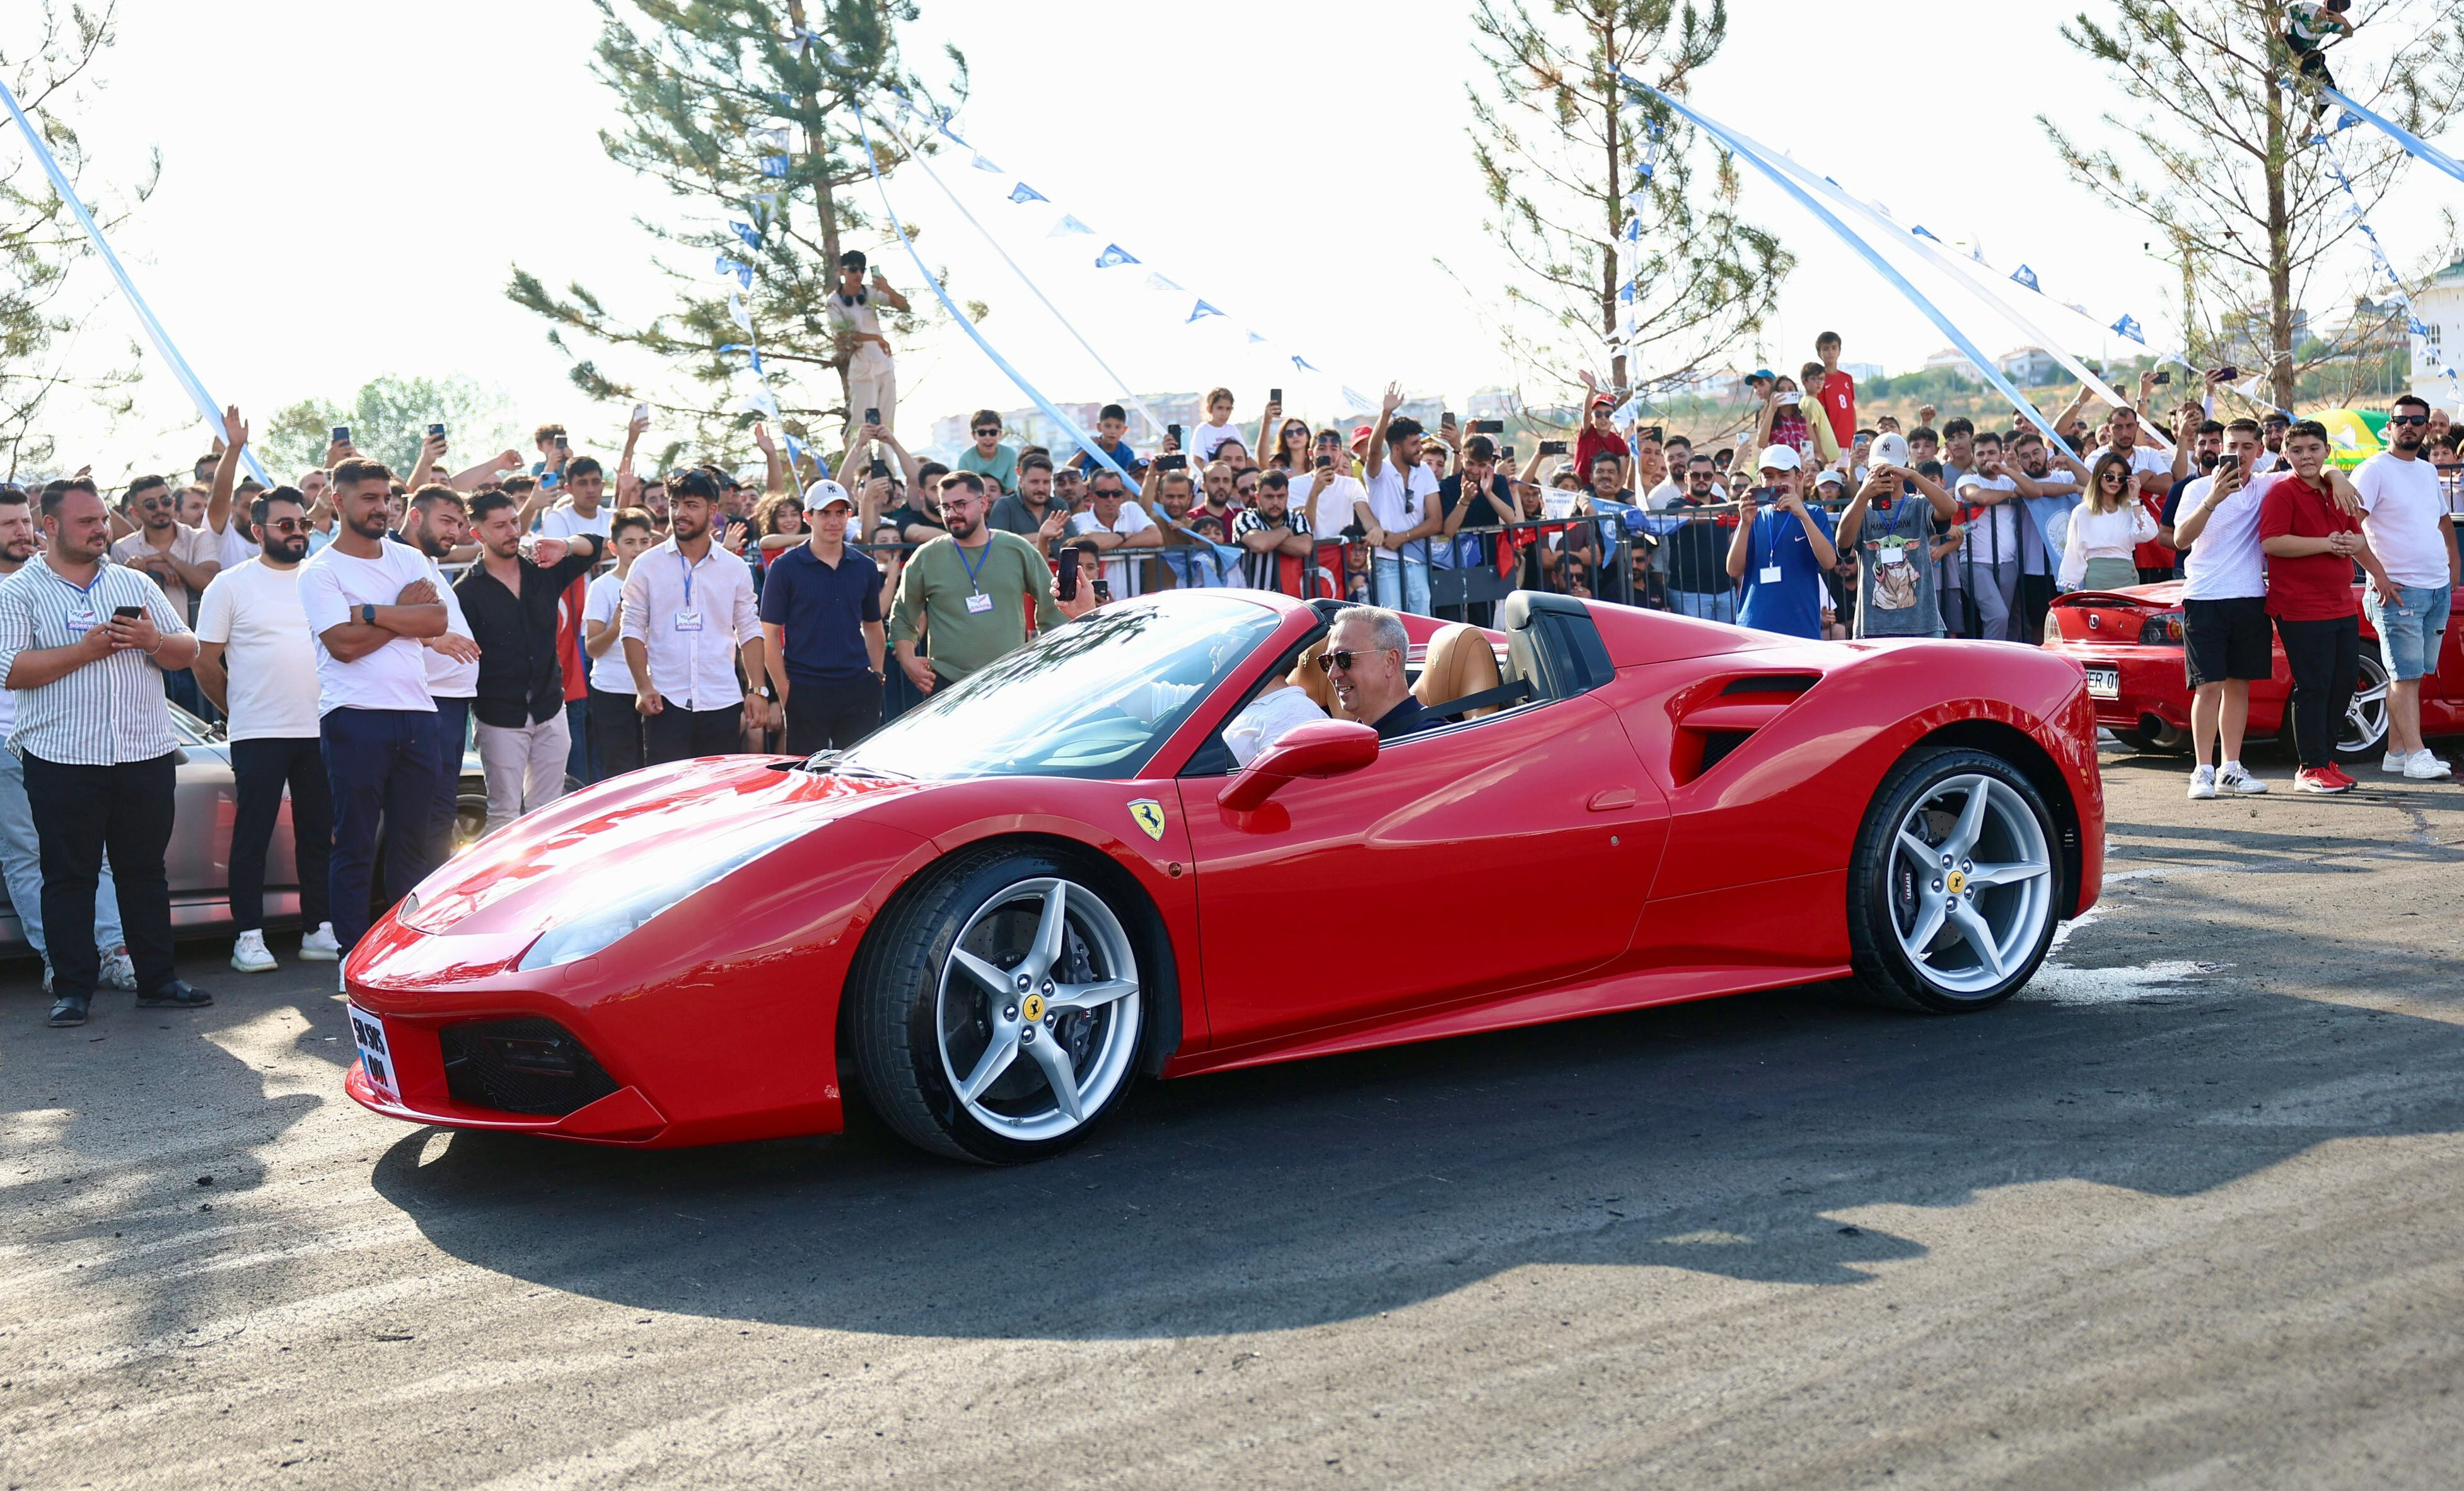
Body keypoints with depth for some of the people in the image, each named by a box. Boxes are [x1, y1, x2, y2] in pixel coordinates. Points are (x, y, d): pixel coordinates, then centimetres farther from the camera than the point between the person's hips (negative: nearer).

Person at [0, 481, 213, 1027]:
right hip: (62, 758, -3)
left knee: (145, 872, 8)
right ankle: (72, 990, 8)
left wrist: (154, 640, -10)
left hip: (146, 754, 3)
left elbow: (188, 651, 12)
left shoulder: (135, 584, 14)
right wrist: (86, 650, -16)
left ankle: (158, 981, 15)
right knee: (69, 877, 2)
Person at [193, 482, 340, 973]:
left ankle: (320, 931, 15)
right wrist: (239, 710, 6)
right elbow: (206, 661, 1)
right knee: (252, 836, -1)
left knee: (320, 835, 8)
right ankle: (248, 937, 3)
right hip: (258, 734, -4)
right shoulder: (231, 585, 0)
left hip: (319, 730, 4)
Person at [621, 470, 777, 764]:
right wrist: (643, 687, -9)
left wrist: (758, 690, -1)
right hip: (665, 703, -2)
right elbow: (634, 629, 2)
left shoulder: (735, 569, 8)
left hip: (722, 703, 2)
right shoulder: (647, 566, 3)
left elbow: (749, 632, 9)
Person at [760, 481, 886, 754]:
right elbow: (769, 634, -3)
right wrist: (784, 691, -9)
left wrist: (877, 676, 8)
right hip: (805, 690, -3)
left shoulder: (865, 568, 10)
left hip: (858, 691, 3)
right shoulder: (786, 567, -1)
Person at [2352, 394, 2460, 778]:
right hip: (2397, 589, -7)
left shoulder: (2428, 471, 17)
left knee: (2409, 674, 7)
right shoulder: (2374, 470, -6)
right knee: (2405, 675, -8)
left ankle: (2396, 753, 10)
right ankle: (2416, 755, -9)